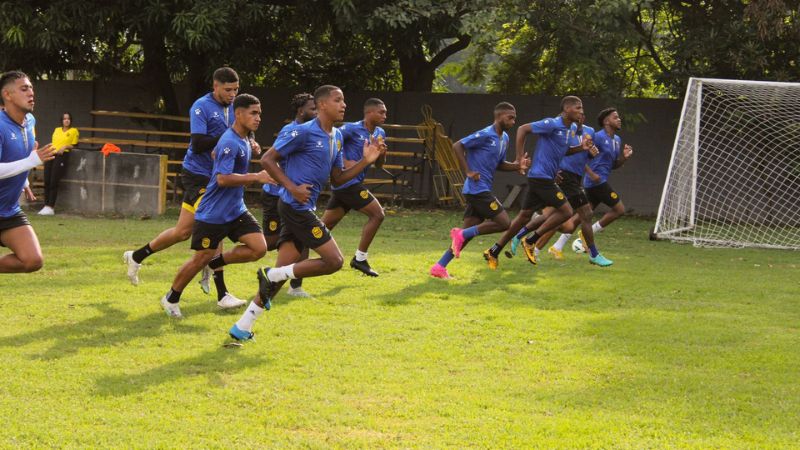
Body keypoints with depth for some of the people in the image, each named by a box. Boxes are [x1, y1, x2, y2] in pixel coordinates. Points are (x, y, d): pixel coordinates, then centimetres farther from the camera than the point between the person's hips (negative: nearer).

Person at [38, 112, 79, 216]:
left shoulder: (74, 131, 9)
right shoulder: (56, 130, 24)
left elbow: (74, 145, 6)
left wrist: (65, 146, -10)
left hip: (62, 155, -5)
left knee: (54, 182, -12)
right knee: (46, 181, -4)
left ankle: (51, 207, -12)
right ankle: (46, 206, -1)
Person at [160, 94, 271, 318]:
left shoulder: (244, 141, 9)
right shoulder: (230, 143, -21)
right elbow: (223, 179, -29)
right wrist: (256, 177, -28)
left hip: (236, 211, 8)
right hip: (213, 214, -8)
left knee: (259, 248, -6)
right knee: (201, 259, 0)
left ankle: (215, 263, 13)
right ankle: (171, 298, 21)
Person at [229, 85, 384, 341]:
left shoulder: (337, 137, 14)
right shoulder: (304, 132, -13)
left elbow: (337, 179, 18)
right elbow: (267, 159, -11)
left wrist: (366, 162, 5)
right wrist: (292, 188, -17)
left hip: (304, 209, 9)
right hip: (296, 207, -9)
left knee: (283, 271, 8)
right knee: (334, 260, -10)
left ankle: (243, 327, 11)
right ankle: (272, 276, -1)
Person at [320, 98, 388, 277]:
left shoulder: (380, 133, 12)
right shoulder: (352, 129, -12)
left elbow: (378, 163, 18)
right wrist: (345, 163, -19)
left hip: (345, 184, 8)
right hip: (349, 183, -8)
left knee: (325, 225, 11)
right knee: (377, 214, -9)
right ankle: (359, 258, -2)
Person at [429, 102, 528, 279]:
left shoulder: (504, 138, 15)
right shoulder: (485, 135, -13)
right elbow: (457, 146, -16)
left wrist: (517, 166, 8)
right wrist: (468, 172, -17)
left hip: (480, 191, 9)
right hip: (478, 189, -9)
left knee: (469, 232, 8)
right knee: (504, 223, -11)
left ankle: (439, 267, 9)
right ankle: (462, 234, -6)